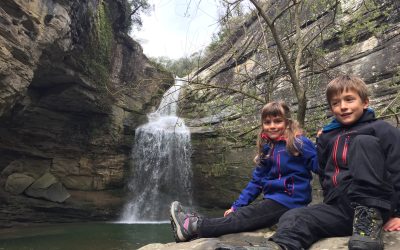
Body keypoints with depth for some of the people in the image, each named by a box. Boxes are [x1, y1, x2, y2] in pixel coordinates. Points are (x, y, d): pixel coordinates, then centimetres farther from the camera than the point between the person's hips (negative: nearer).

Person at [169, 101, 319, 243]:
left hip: (288, 202, -7)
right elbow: (256, 181, 11)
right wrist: (237, 206, 8)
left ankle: (195, 227, -15)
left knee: (242, 218, -14)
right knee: (238, 213, -8)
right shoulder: (267, 149, 9)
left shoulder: (299, 143, -9)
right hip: (273, 200, 7)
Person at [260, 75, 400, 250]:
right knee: (293, 218, -21)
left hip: (375, 206, -4)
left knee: (365, 142, -23)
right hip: (339, 207, 4)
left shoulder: (381, 130, 5)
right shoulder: (327, 137, 17)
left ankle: (370, 218, -27)